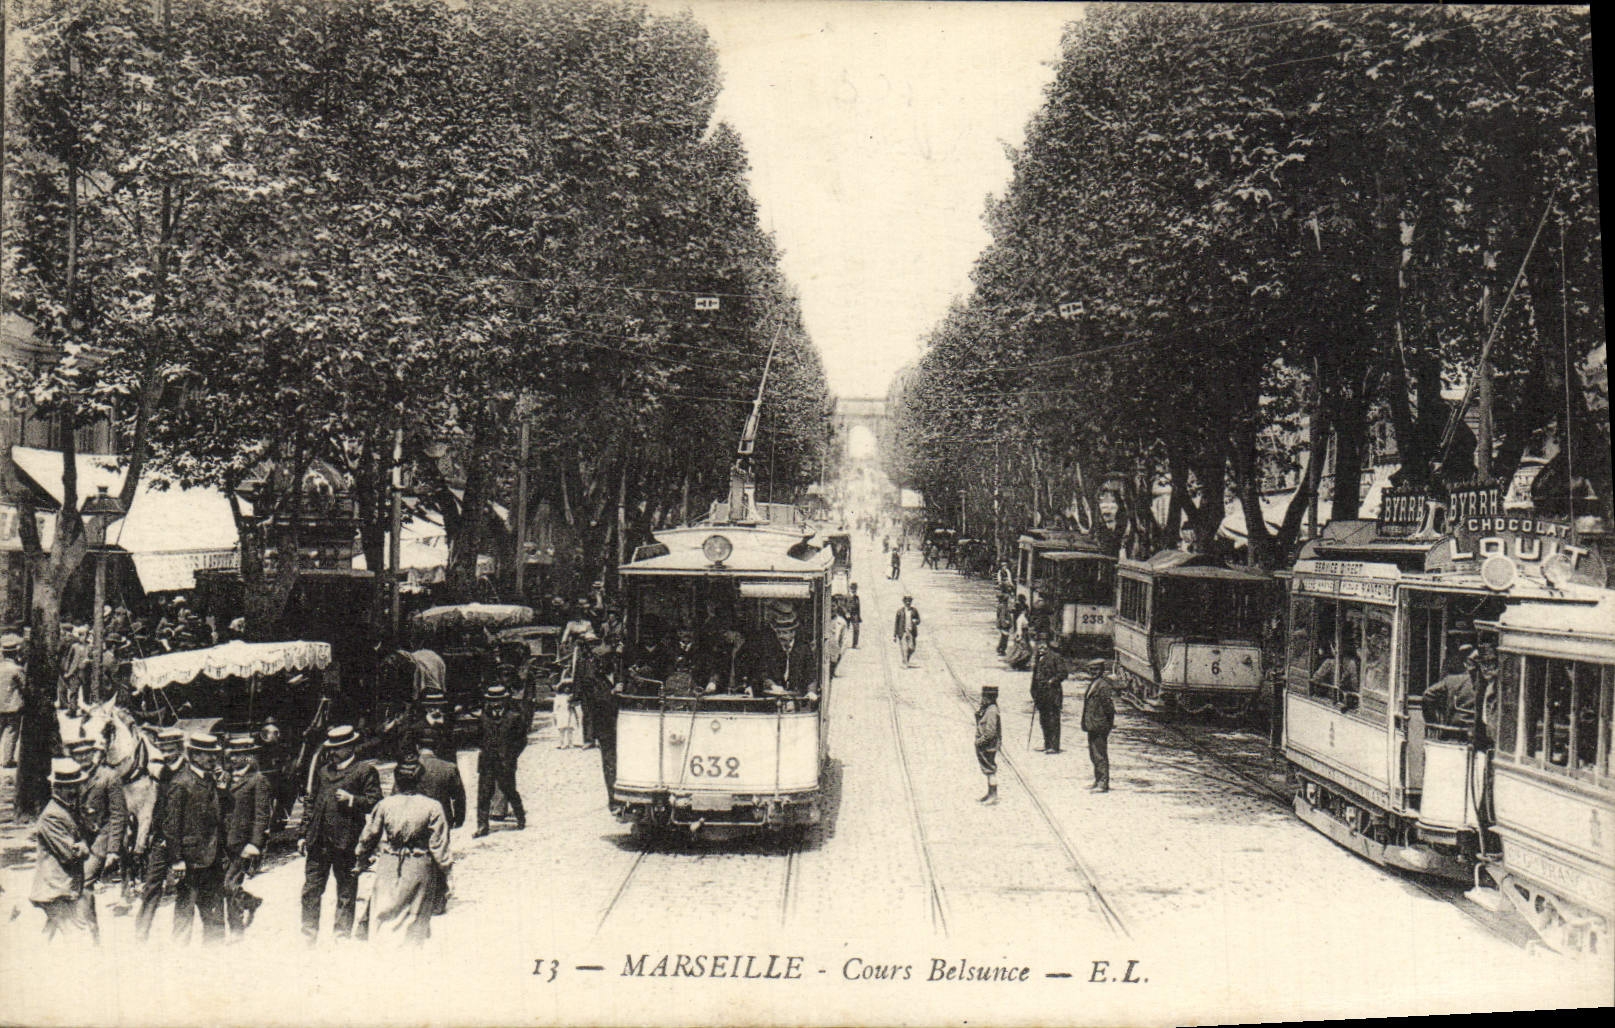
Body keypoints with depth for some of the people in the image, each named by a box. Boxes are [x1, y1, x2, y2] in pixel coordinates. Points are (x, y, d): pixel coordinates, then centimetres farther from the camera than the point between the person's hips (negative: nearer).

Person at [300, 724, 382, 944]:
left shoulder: (365, 770, 0)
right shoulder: (323, 771, 18)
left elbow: (375, 802, -5)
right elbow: (312, 802, 21)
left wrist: (351, 799, -18)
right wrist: (303, 833, 15)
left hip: (346, 841, -5)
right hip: (318, 841, 5)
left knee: (346, 893, 4)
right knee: (310, 889, 6)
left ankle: (342, 936, 12)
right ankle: (308, 936, 15)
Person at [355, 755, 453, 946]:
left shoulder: (384, 805, -3)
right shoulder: (432, 807, -11)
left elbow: (368, 837, 8)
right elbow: (439, 844, -8)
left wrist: (360, 859, 25)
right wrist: (445, 868, 5)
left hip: (388, 866, 2)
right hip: (419, 868, -2)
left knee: (383, 913, 13)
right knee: (415, 917, 9)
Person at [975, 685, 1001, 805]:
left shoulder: (992, 711, -22)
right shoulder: (984, 708, 7)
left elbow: (990, 732, -25)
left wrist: (980, 741, -19)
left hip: (988, 745, -10)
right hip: (983, 746, 10)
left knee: (990, 770, -1)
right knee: (987, 770, 18)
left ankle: (994, 796, 7)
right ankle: (990, 794, 28)